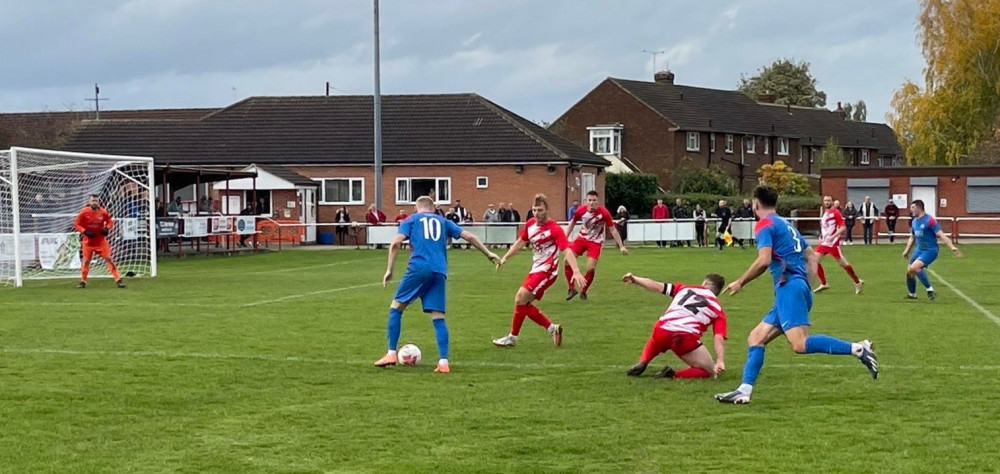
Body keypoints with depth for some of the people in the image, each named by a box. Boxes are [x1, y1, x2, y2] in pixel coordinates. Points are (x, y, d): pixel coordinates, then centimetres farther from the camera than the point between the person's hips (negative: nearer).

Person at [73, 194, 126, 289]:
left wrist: (107, 228, -12)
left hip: (101, 240, 0)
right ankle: (83, 281, 17)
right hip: (88, 241, 0)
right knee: (86, 261, 3)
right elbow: (76, 224, -6)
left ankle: (118, 279, -2)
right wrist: (85, 231, -20)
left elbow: (110, 221, 8)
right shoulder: (84, 212, -12)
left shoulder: (103, 212, -8)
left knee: (108, 258, -5)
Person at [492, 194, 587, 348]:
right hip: (536, 270, 9)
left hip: (546, 271, -9)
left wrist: (576, 271, -39)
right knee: (524, 304, 8)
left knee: (520, 298, -14)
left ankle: (512, 337, -1)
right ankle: (552, 328, 17)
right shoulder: (530, 224, 4)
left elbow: (567, 250, -27)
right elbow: (520, 242, 20)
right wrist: (505, 258, 19)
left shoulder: (554, 229, -19)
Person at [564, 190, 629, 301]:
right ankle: (571, 289, 3)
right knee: (567, 260, -12)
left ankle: (583, 292, 11)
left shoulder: (604, 213, -21)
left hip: (595, 242, -2)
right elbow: (572, 223, 6)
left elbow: (613, 230, -13)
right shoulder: (581, 210, -14)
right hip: (582, 238, 3)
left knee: (591, 269, -14)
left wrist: (621, 246, -15)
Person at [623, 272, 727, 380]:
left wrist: (634, 279, 32)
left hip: (662, 331, 4)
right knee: (711, 372, 12)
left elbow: (657, 286, 20)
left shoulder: (685, 288, 24)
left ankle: (642, 363, 10)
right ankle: (673, 375, -8)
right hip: (687, 338, -4)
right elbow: (719, 337, 2)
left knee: (652, 345, 40)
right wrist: (720, 361, -8)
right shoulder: (718, 309, 18)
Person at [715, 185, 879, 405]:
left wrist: (740, 282, -5)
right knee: (756, 338, 9)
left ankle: (858, 349, -26)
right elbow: (811, 256, 26)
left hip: (789, 287, -10)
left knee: (800, 344, -21)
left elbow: (764, 260, -15)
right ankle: (744, 391, 3)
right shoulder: (787, 224, 26)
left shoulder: (765, 224, -2)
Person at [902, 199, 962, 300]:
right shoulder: (914, 221, 9)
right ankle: (912, 294, 26)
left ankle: (929, 289, -12)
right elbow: (912, 238, 24)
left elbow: (941, 235, -20)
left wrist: (952, 247, -29)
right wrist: (906, 250, 17)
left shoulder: (929, 220, -16)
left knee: (914, 268, -27)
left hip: (930, 251, -8)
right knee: (909, 272, 5)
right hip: (919, 250, 8)